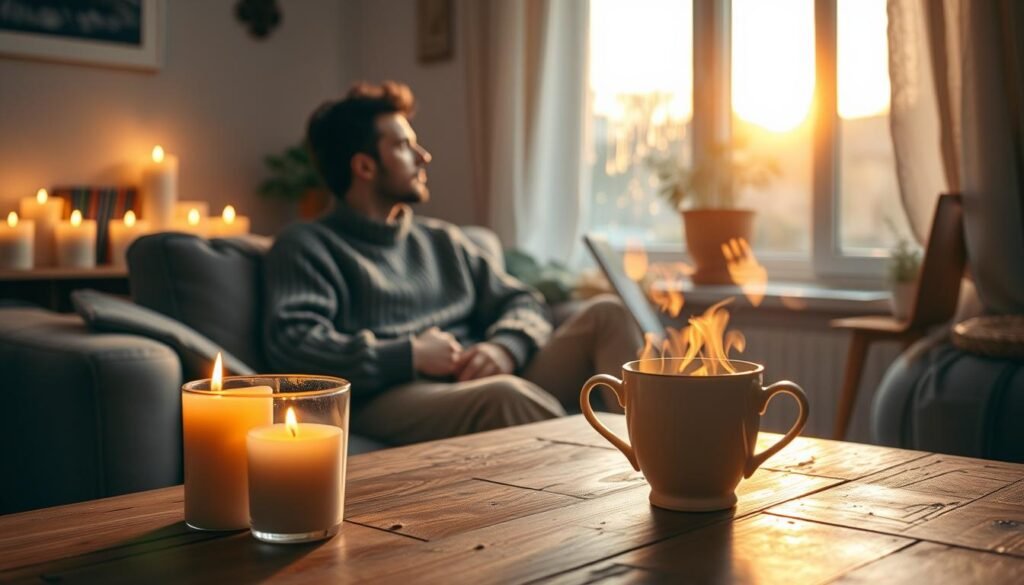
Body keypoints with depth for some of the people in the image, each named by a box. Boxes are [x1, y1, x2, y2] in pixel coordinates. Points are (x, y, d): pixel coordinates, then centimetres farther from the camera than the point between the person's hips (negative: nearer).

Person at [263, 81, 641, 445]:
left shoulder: (441, 240, 28)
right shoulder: (306, 247, 9)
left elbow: (522, 303, 23)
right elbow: (291, 343, -8)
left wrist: (505, 348, -2)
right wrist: (410, 355, -10)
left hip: (497, 381, 7)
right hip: (392, 399, -6)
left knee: (604, 314, -14)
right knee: (505, 396, -38)